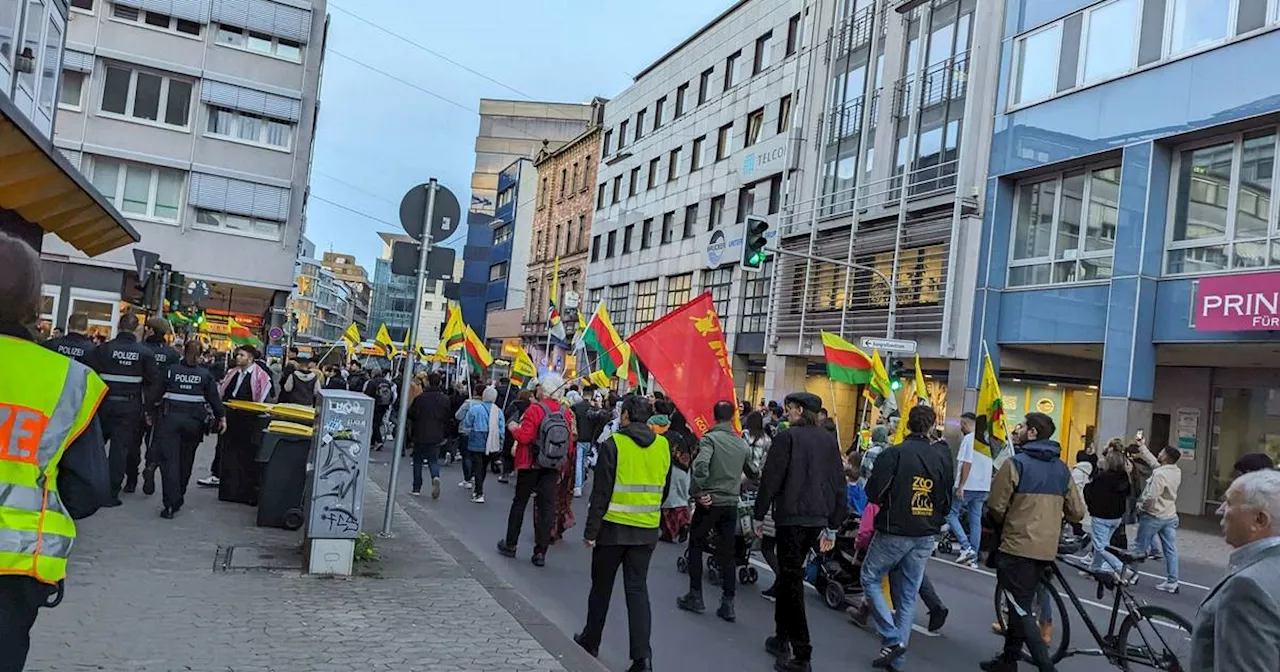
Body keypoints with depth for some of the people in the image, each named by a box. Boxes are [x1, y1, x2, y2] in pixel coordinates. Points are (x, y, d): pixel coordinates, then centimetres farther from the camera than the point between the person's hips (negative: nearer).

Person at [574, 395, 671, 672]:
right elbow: (663, 491, 11)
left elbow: (601, 492, -13)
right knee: (638, 589, 6)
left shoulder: (613, 444, -12)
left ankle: (591, 641, 30)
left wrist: (591, 530, -7)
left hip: (614, 527, -3)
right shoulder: (663, 446, 2)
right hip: (647, 531, 3)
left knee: (601, 587, 14)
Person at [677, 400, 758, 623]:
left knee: (696, 547, 12)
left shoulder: (710, 439, -11)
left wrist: (698, 492, -17)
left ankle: (695, 596, 14)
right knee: (727, 554, 9)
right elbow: (753, 473, 14)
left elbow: (701, 465, -27)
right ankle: (728, 604, 8)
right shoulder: (742, 444, 5)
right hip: (731, 504, 4)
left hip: (709, 503, -4)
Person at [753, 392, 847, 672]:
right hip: (818, 518, 6)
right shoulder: (829, 440, 10)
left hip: (791, 516, -6)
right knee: (789, 576, 19)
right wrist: (833, 526, 17)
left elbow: (770, 479, -10)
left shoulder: (787, 437, -8)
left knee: (791, 580, -3)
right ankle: (782, 638, 28)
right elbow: (839, 484, 11)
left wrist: (759, 515, 1)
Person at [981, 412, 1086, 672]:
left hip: (1017, 546, -7)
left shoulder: (1015, 464, -12)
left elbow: (996, 508, -12)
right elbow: (1077, 512, 8)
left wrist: (1002, 528, 9)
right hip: (1046, 549, 7)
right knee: (1021, 604, 18)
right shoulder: (1062, 468, 8)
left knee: (1021, 609, 0)